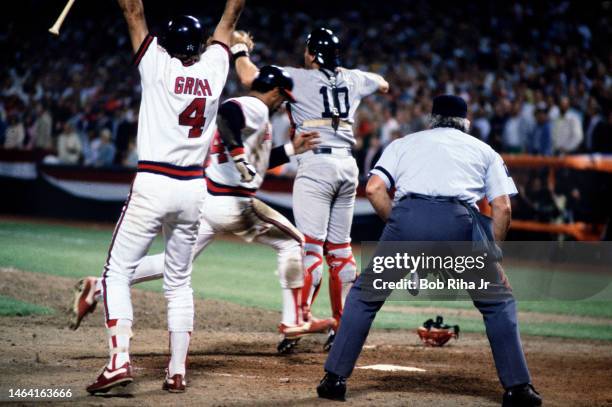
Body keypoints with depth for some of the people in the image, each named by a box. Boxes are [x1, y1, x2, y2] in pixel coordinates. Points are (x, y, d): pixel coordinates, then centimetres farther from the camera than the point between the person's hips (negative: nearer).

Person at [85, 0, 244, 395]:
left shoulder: (158, 65, -3)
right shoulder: (213, 70, 5)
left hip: (152, 185, -4)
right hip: (193, 190, 4)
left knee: (118, 273, 0)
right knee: (179, 282, 14)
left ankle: (120, 360, -15)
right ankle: (177, 371, 9)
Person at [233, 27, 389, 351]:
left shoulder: (298, 78, -3)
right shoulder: (352, 79, 13)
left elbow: (249, 78, -9)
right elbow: (383, 85, 35)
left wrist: (239, 50, 10)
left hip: (316, 165, -6)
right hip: (347, 166, 6)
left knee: (309, 246, -10)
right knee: (340, 248, 11)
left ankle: (300, 319, -17)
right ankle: (344, 327, 14)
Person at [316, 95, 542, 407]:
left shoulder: (404, 143, 30)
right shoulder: (485, 151, 30)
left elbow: (374, 188, 12)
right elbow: (502, 208, 15)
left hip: (407, 216, 0)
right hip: (460, 221, 0)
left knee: (365, 295, 18)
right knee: (498, 301, 16)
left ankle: (335, 378, 13)